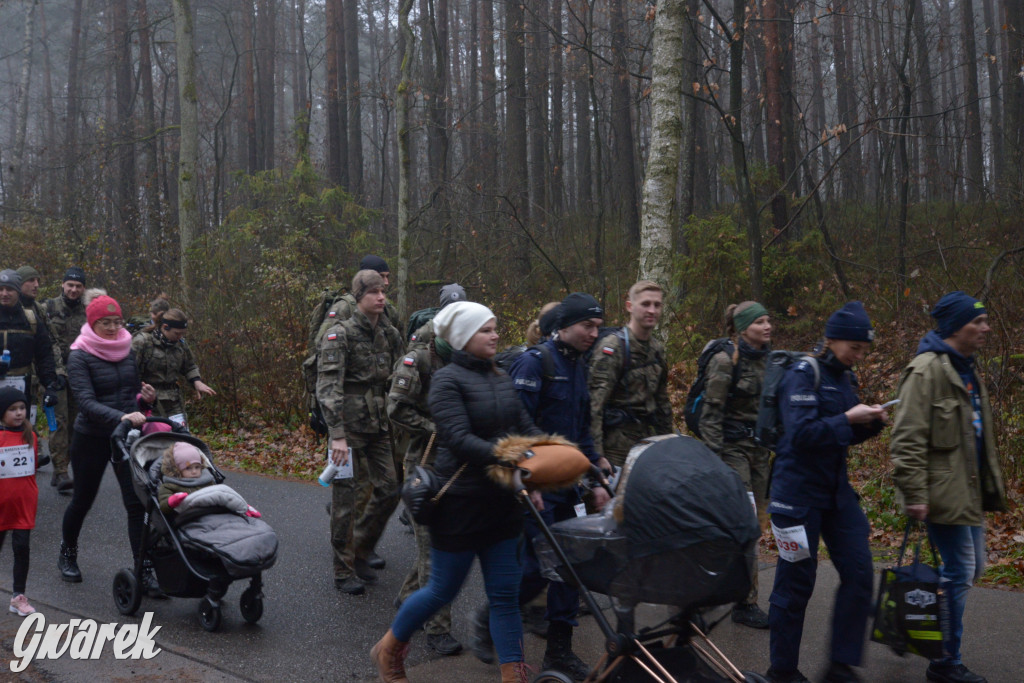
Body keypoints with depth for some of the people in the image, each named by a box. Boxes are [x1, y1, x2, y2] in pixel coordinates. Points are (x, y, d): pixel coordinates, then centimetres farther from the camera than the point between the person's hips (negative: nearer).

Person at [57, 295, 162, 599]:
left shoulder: (128, 350, 4)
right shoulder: (80, 357, -11)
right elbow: (86, 402, -24)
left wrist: (146, 398, -9)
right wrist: (121, 417, -39)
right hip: (91, 438, -3)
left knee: (137, 502, -6)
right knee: (83, 500, 13)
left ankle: (145, 571, -3)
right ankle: (67, 554, 40)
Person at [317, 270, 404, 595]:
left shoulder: (389, 334, 10)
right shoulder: (340, 334, -11)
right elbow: (328, 387, -17)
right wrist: (337, 434, -23)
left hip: (378, 424, 7)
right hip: (349, 424, -7)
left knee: (388, 490, 7)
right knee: (346, 497, 0)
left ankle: (360, 554, 25)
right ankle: (344, 571, 11)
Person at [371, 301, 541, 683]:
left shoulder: (501, 379, 10)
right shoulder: (447, 380, -12)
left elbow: (525, 427, 6)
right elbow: (459, 439, -23)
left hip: (501, 501, 6)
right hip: (461, 503, -6)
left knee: (505, 594, 8)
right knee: (443, 590, 7)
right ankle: (388, 651, 30)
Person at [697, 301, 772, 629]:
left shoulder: (768, 360, 11)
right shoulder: (725, 361, -11)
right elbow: (711, 412, -12)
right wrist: (714, 457, -17)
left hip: (759, 447, 8)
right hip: (732, 447, -7)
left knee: (756, 520, 8)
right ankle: (746, 602, -4)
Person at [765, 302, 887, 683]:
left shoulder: (845, 378, 10)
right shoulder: (803, 375, -13)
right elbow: (801, 433, -22)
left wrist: (870, 423, -1)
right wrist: (848, 418, -23)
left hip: (837, 491, 7)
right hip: (799, 491, -7)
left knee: (859, 573, 2)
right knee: (796, 582, 1)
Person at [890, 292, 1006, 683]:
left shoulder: (965, 370, 15)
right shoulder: (927, 370, -15)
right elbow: (908, 438, -20)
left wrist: (991, 486, 24)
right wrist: (915, 494, -23)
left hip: (969, 492, 10)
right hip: (944, 495, -10)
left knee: (972, 568, 15)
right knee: (959, 573, -4)